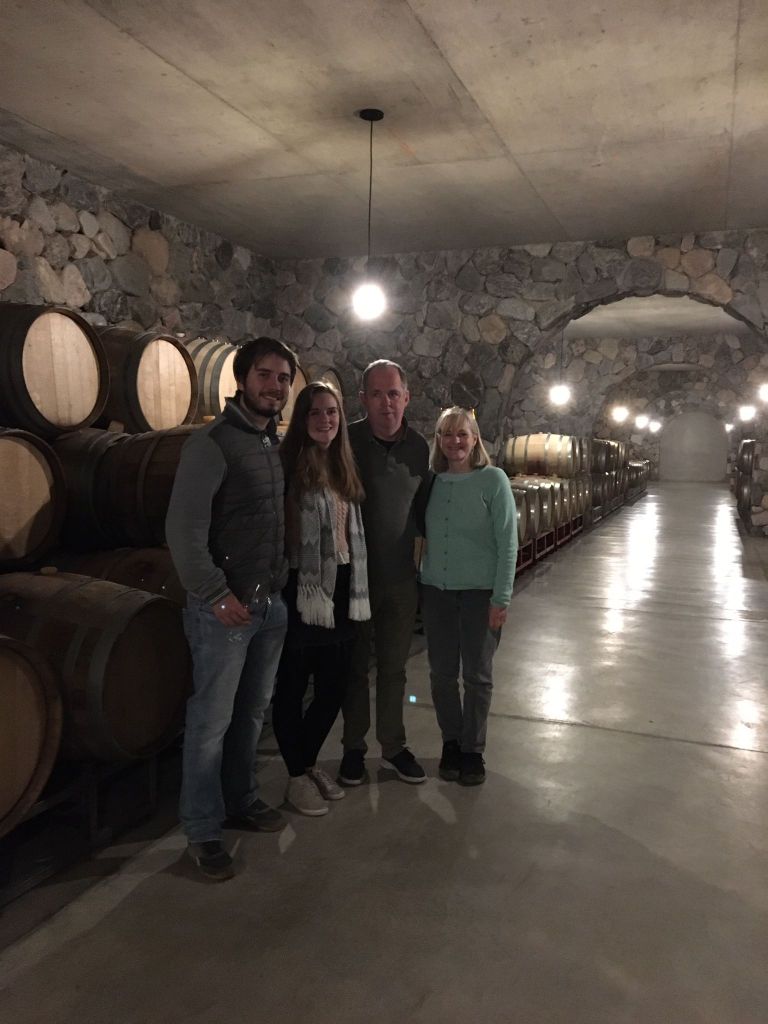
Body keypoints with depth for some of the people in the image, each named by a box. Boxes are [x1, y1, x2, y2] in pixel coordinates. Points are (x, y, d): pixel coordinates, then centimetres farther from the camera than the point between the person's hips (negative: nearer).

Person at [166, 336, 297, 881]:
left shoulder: (279, 445, 9)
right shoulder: (212, 442, -12)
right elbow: (184, 528, -16)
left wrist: (281, 583, 8)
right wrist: (216, 595, -16)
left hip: (272, 604, 7)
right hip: (225, 607, -7)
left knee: (254, 711, 17)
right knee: (212, 720, 4)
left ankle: (241, 799, 35)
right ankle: (203, 830, 19)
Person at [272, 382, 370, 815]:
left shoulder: (344, 466, 13)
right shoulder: (288, 464, -9)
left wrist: (357, 589, 15)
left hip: (343, 588, 7)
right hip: (303, 590, -7)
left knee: (334, 688, 14)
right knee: (293, 687, 7)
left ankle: (310, 761, 35)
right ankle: (298, 776, 24)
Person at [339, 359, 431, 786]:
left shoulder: (419, 447, 2)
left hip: (400, 577, 3)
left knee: (394, 667, 15)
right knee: (354, 667, 11)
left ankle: (393, 746, 31)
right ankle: (353, 747, 28)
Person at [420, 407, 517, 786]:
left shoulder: (492, 479, -7)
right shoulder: (432, 482, 2)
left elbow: (507, 541, -8)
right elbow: (422, 536, 5)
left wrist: (501, 598, -11)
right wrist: (416, 589, -2)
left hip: (480, 592, -3)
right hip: (435, 590, 3)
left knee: (477, 674, 8)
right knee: (442, 673, 10)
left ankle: (473, 749, 25)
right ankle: (451, 743, 30)